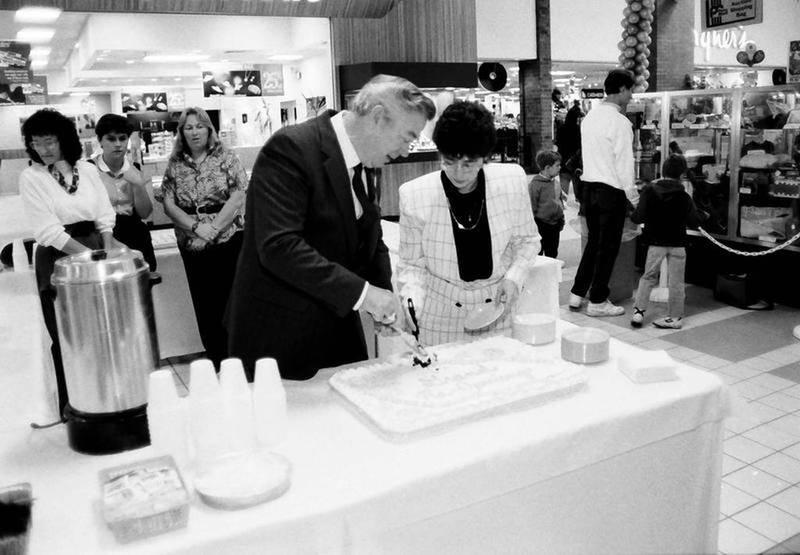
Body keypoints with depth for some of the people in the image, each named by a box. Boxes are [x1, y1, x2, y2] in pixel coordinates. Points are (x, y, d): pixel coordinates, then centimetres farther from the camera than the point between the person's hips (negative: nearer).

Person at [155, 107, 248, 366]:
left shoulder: (225, 158, 0)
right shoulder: (175, 165, 7)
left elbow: (237, 196, -8)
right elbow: (168, 204, 2)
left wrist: (214, 227, -16)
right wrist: (196, 226, -12)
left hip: (229, 239, -3)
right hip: (192, 246, 3)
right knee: (205, 306, 9)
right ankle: (216, 362, 21)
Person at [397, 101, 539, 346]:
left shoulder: (512, 181, -10)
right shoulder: (414, 195, -15)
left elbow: (527, 240, 6)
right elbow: (412, 265, -4)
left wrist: (514, 277, -9)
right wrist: (411, 302, -21)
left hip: (496, 309, 2)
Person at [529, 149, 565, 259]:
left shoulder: (555, 183, 6)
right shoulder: (535, 184, -16)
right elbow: (532, 207, -14)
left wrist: (561, 220, 17)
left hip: (555, 224, 7)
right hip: (541, 225, -7)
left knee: (552, 253, 16)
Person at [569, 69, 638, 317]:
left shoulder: (590, 116, 9)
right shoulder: (620, 122, -14)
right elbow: (625, 164, -15)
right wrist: (633, 199, -7)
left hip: (589, 187, 7)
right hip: (612, 191, -7)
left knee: (593, 241, 18)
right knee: (608, 247, 3)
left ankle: (577, 294, 21)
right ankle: (597, 301, 12)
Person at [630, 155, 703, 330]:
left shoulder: (650, 190, -7)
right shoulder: (684, 197, -3)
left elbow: (639, 217, -13)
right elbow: (694, 222, -2)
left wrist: (632, 215, 7)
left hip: (656, 242, -1)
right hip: (678, 243, 1)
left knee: (648, 277, 11)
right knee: (676, 281, 7)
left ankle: (639, 310, 6)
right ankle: (675, 316, 12)